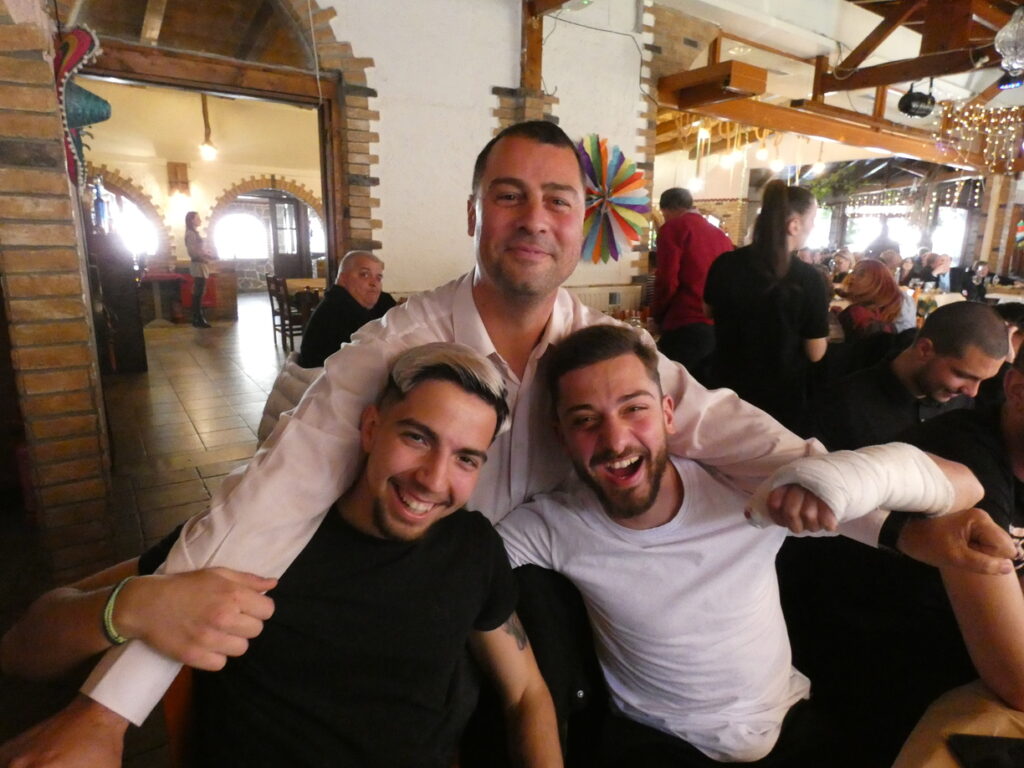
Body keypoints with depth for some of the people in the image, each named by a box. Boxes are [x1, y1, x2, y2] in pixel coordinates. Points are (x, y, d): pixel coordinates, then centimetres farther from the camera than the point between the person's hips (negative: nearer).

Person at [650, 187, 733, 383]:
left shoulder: (673, 228, 1)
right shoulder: (721, 234, 19)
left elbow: (667, 282, -8)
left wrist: (657, 315, 7)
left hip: (687, 327, -7)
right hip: (721, 328, 7)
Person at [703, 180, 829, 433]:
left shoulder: (724, 264, -11)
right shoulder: (808, 279, -20)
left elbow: (709, 311, 9)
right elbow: (815, 353, -11)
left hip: (726, 385, 3)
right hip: (781, 395, -3)